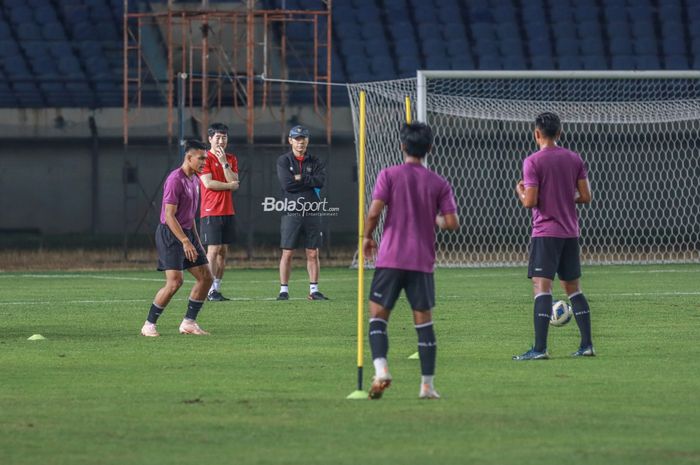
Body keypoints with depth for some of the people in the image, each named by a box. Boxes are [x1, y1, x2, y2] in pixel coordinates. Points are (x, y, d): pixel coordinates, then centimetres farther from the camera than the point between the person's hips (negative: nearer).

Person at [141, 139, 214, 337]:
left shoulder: (193, 179, 12)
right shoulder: (175, 180, -17)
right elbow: (169, 215, -21)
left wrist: (196, 240, 19)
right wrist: (185, 242, -25)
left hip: (186, 232, 9)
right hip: (170, 234, -9)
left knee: (205, 277, 6)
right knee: (175, 282, -16)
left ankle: (189, 322, 12)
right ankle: (149, 325, -7)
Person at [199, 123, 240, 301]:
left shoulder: (231, 159, 14)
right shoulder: (205, 158, -5)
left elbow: (235, 182, 1)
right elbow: (208, 183, -15)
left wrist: (224, 163, -8)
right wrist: (229, 185, -4)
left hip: (228, 211, 6)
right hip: (211, 211, -6)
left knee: (223, 251, 6)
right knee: (213, 249, -10)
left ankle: (217, 288, 10)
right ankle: (210, 291, -10)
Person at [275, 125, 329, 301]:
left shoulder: (315, 162, 10)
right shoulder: (283, 161, 3)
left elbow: (321, 180, -8)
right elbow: (287, 183, -12)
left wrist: (299, 178, -11)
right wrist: (310, 182, -7)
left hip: (312, 213, 2)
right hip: (291, 212, -2)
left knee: (313, 254, 4)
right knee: (287, 253, -2)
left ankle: (314, 290, 9)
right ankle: (283, 290, 3)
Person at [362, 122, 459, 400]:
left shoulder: (389, 175, -2)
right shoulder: (439, 184, 4)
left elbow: (374, 212, -11)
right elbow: (452, 223, -1)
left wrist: (367, 237, 7)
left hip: (391, 259, -2)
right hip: (422, 262, 2)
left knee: (377, 315, 4)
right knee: (424, 322, 8)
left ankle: (381, 369, -18)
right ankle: (427, 385, 6)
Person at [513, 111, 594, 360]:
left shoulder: (533, 162, -10)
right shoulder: (575, 159, 7)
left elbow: (530, 202, -15)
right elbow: (586, 197, 4)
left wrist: (520, 191, 6)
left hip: (545, 232, -6)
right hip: (570, 233, 6)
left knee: (541, 286, -10)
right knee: (573, 288, 14)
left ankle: (540, 348, -18)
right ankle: (587, 345, 11)